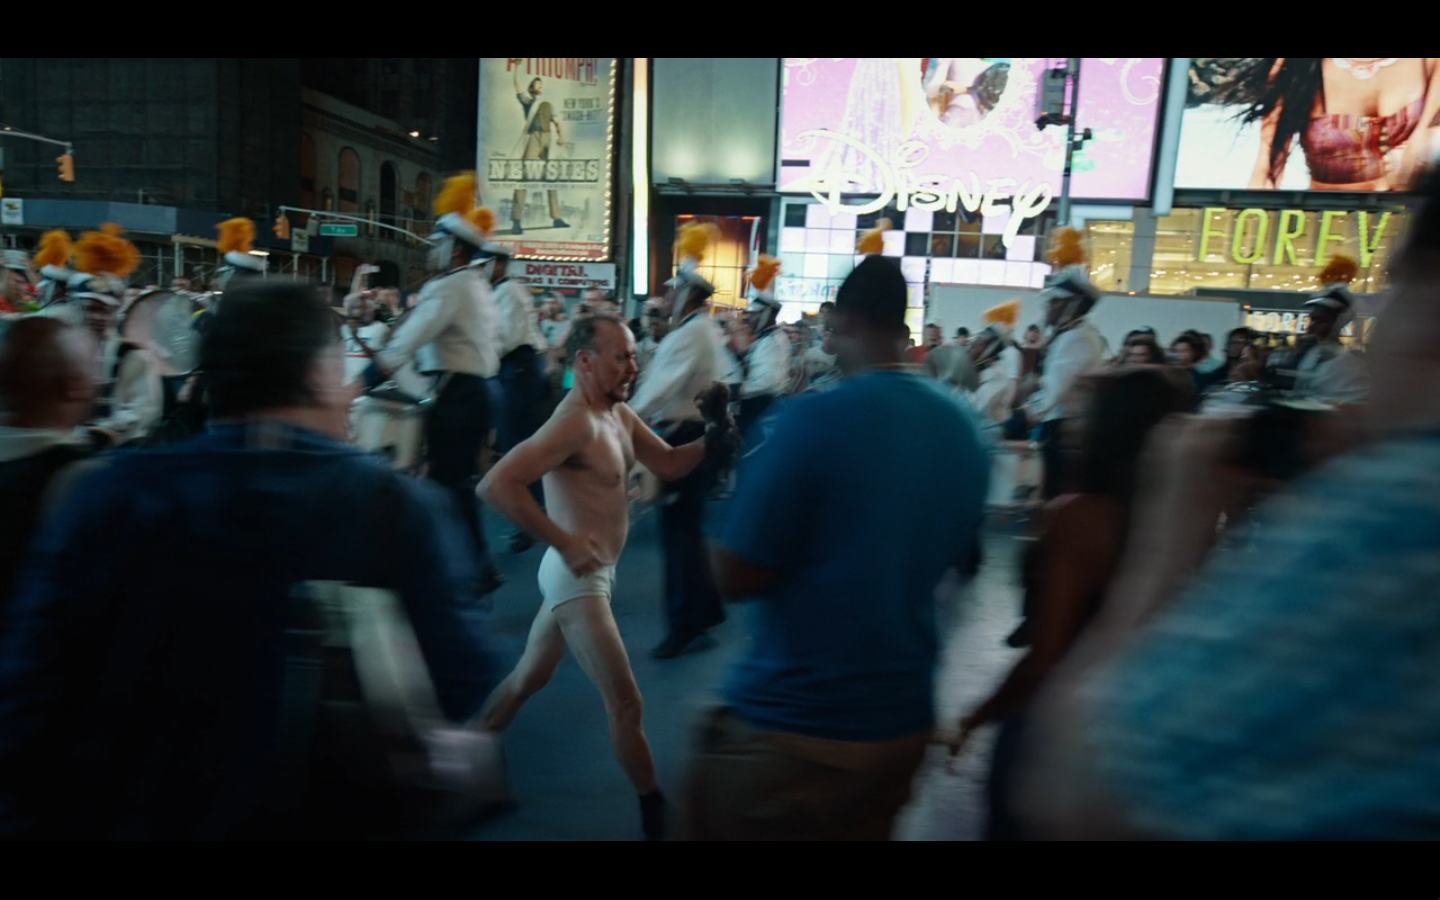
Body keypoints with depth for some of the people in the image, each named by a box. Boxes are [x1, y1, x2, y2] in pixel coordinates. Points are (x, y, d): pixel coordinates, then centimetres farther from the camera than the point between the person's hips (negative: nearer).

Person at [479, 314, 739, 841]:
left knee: (530, 676, 25)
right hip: (577, 575, -10)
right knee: (625, 702, 0)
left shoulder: (619, 413, 6)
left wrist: (708, 443, -13)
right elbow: (497, 485, -32)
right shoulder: (576, 421, -24)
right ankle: (656, 814, 16)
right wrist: (564, 541, -31)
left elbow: (669, 464, 7)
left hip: (594, 571, 10)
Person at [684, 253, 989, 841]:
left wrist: (753, 475, 0)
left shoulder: (816, 417, -20)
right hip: (904, 719, 6)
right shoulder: (963, 430, 0)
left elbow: (735, 577, -15)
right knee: (862, 830, 25)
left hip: (792, 727, -6)